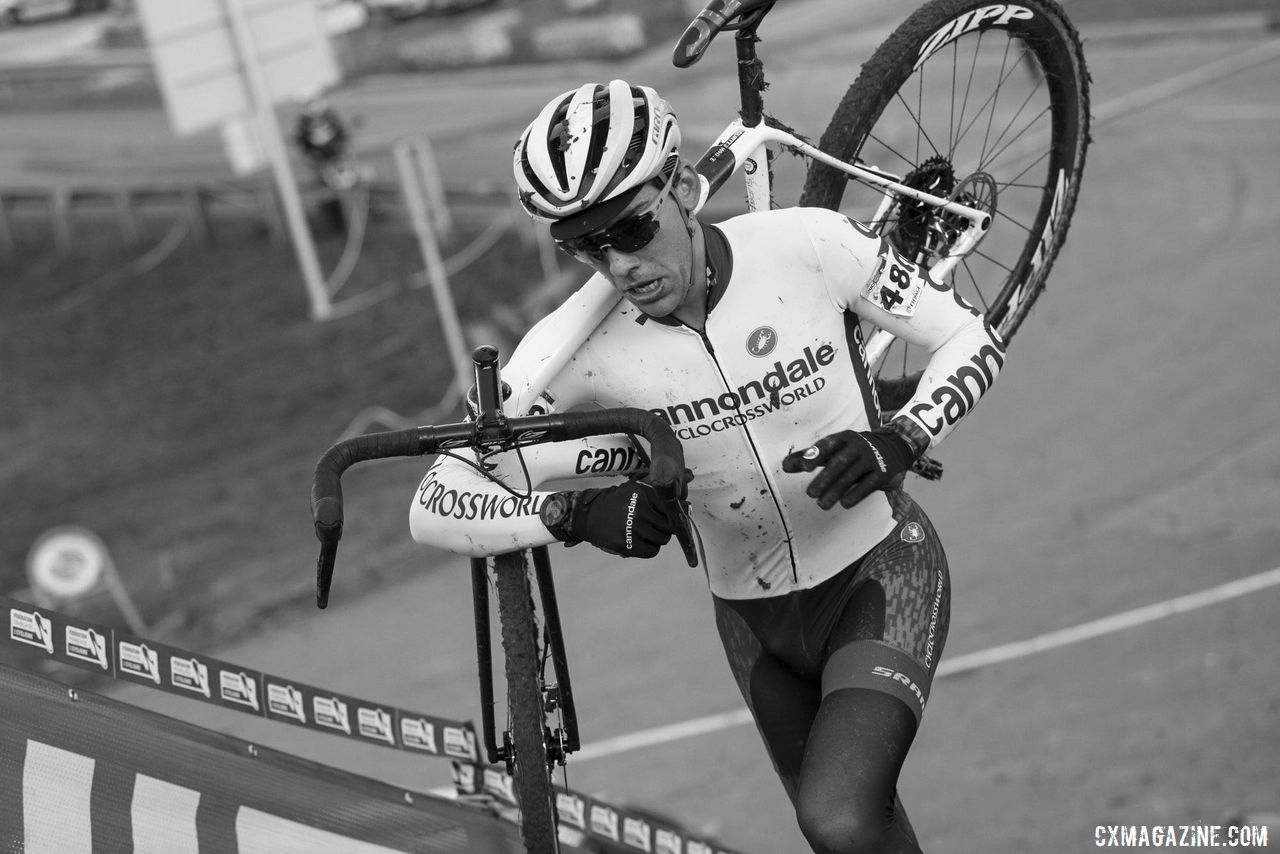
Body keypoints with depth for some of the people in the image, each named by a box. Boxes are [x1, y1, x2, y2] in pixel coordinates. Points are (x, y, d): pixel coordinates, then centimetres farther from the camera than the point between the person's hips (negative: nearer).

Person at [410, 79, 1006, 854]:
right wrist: (571, 512, -36)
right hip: (753, 614, 3)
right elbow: (436, 506, -18)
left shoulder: (811, 244, -22)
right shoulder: (577, 343, -19)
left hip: (879, 572, -3)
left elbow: (975, 339, -9)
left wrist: (895, 445, -28)